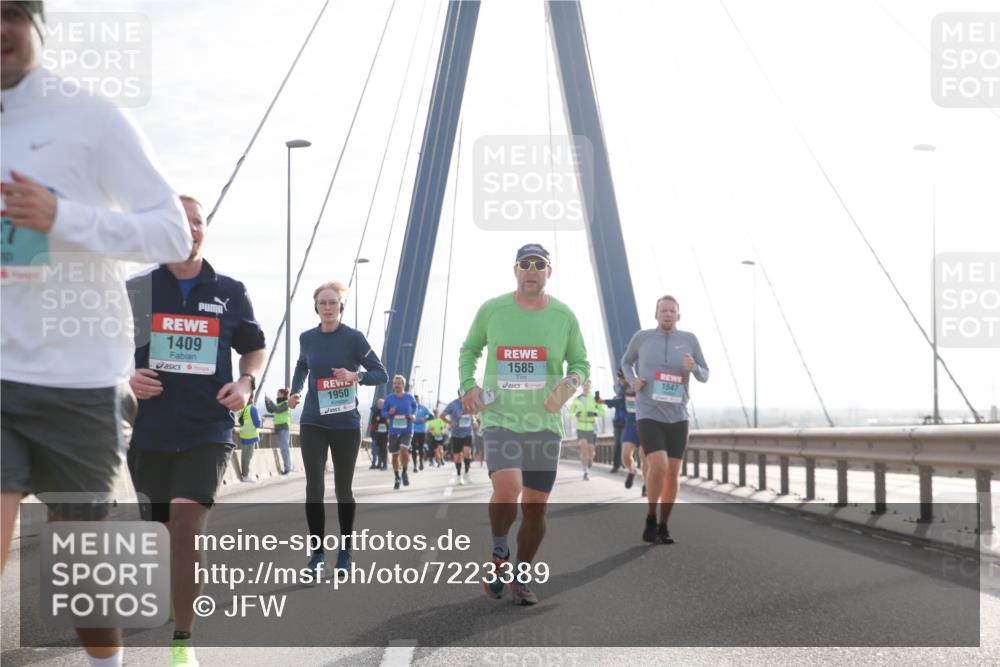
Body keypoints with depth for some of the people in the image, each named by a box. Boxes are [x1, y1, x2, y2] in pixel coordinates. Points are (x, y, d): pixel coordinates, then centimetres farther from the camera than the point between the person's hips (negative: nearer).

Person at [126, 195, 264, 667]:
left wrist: (246, 382, -4)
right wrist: (125, 378, -10)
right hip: (148, 430, 2)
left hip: (208, 430, -2)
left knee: (187, 525, -18)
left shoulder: (230, 292, 5)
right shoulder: (137, 289, 4)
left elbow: (255, 349, 17)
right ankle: (184, 592, 43)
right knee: (176, 528, 12)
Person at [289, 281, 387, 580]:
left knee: (343, 489, 8)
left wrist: (356, 376, -24)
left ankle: (345, 554, 23)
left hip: (346, 424, -2)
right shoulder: (307, 338, 3)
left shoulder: (353, 337, -7)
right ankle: (317, 554, 0)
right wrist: (295, 392, 6)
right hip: (313, 423, 2)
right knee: (314, 487, -8)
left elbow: (380, 373, -5)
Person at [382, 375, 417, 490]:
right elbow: (383, 413, 5)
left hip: (407, 430, -2)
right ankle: (397, 478, 28)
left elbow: (415, 407, 17)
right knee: (395, 455, 7)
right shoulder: (389, 398, -4)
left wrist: (413, 415, -3)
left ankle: (404, 473, 4)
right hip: (393, 431, 2)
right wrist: (389, 413, -17)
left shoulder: (409, 397, -3)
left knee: (403, 450, -22)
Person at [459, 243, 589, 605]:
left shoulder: (564, 316, 1)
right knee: (507, 489, -25)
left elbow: (581, 362, 12)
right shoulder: (492, 310, -1)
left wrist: (572, 381, -11)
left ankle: (521, 578, 25)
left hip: (545, 424, 2)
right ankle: (499, 555, 3)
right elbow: (469, 350, 13)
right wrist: (467, 385, -4)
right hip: (500, 419, -2)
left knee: (536, 506, 6)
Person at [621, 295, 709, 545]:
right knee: (658, 467, -21)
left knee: (672, 475, 4)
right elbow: (626, 362, 18)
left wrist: (693, 367, -18)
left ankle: (663, 526, 21)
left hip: (677, 417, 3)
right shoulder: (642, 337, -2)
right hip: (648, 416, -2)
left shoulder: (689, 339, 0)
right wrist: (633, 382, -3)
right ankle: (651, 517, 2)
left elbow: (704, 376, 5)